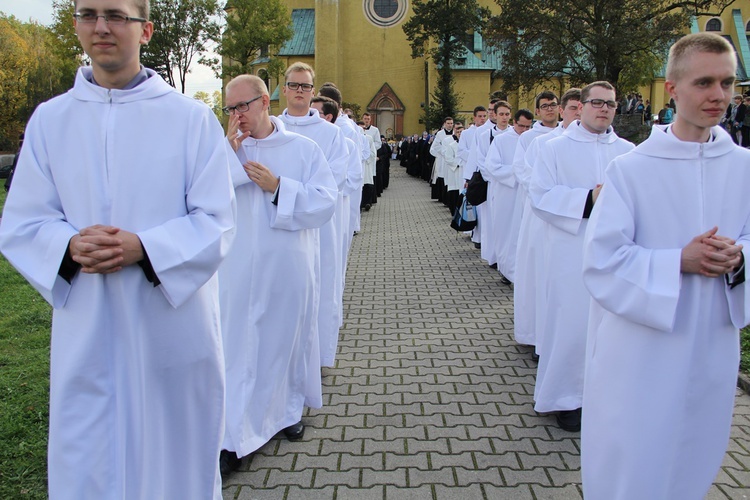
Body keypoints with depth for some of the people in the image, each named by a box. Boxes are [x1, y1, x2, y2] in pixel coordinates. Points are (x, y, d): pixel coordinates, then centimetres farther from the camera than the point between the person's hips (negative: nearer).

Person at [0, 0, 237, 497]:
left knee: (175, 460, 14)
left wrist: (144, 248, -22)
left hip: (173, 328, -1)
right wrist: (70, 246, -18)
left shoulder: (192, 118, -3)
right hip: (85, 333, 2)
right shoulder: (49, 119, 5)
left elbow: (217, 223, -6)